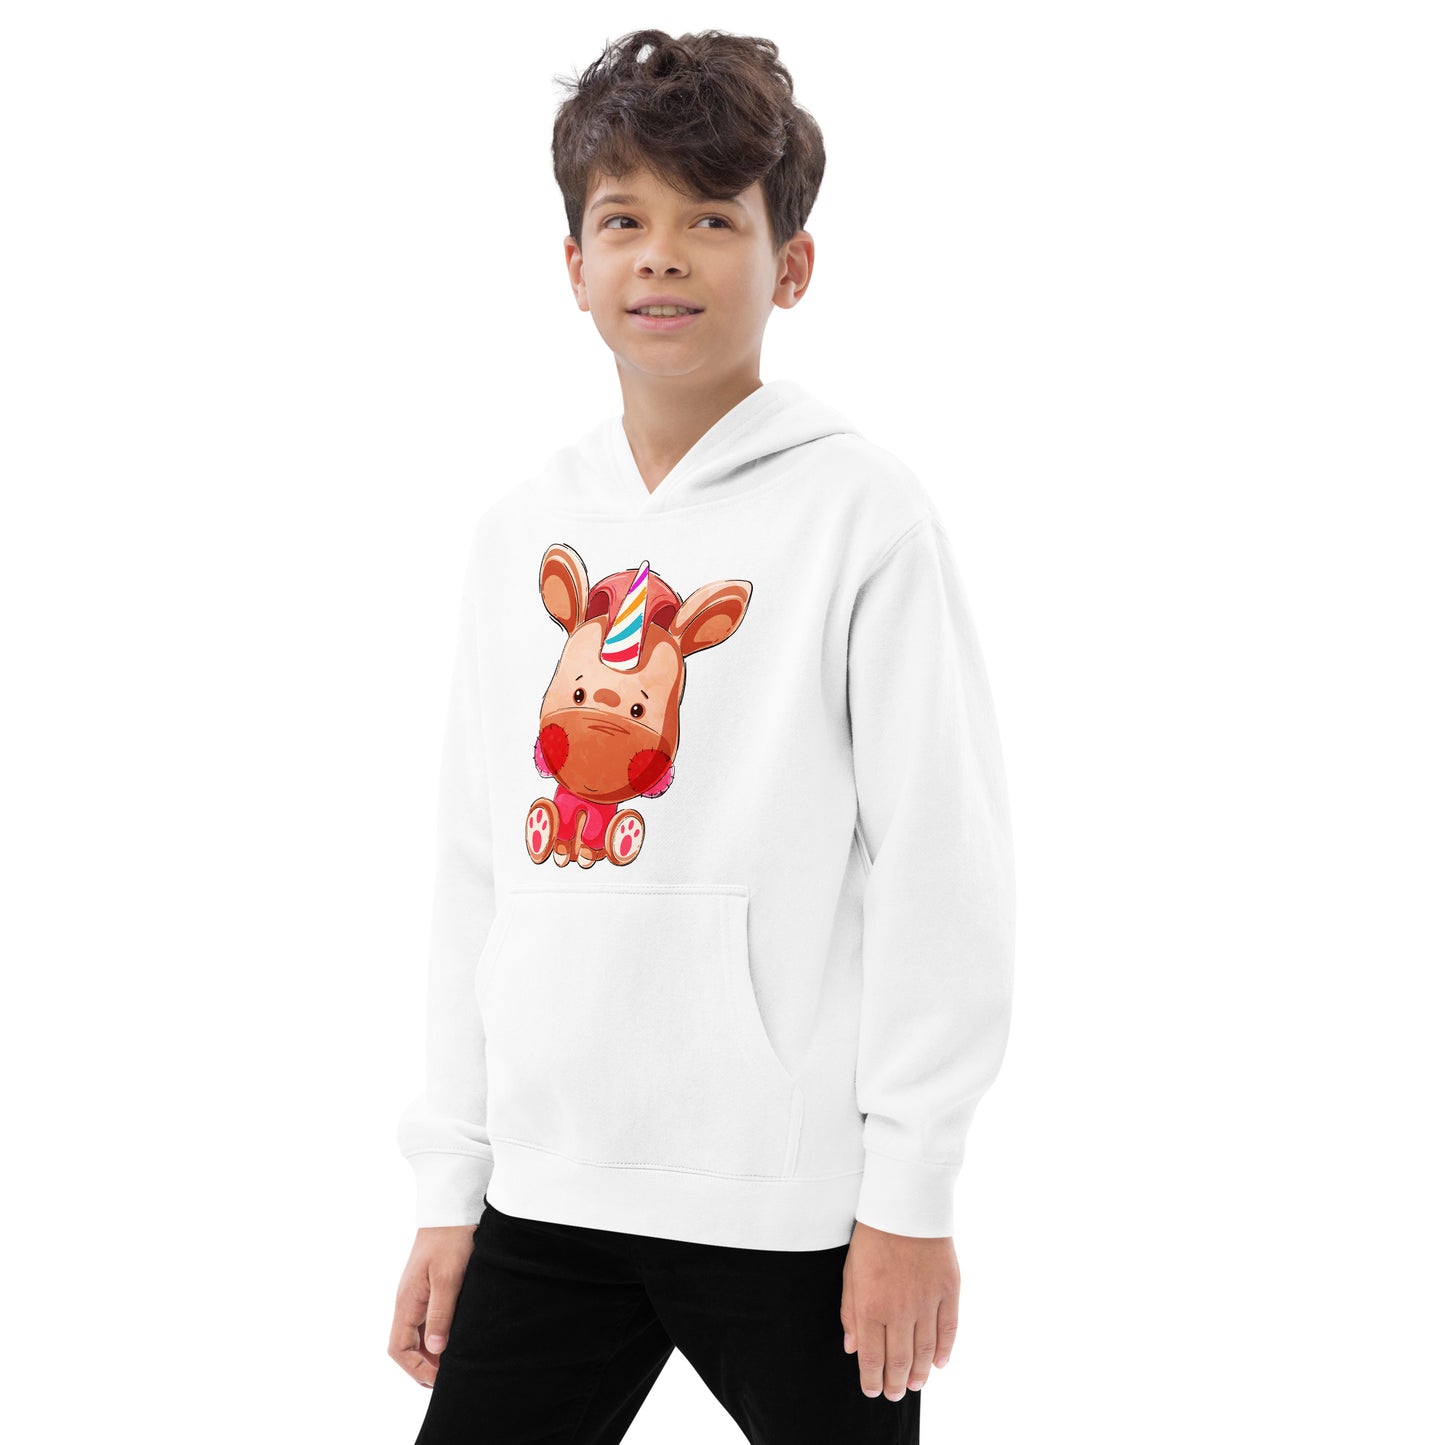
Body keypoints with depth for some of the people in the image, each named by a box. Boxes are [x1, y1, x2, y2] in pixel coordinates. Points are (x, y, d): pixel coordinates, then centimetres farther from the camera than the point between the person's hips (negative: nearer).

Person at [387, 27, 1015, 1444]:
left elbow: (940, 865, -8)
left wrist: (910, 1192, -10)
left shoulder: (860, 511, -6)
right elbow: (478, 870, 12)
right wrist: (447, 1188, 11)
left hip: (794, 1205, -4)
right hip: (548, 1194, 5)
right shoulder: (522, 530, 9)